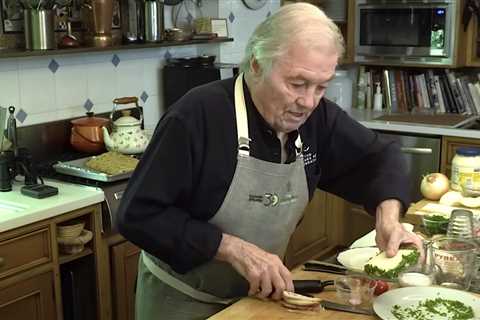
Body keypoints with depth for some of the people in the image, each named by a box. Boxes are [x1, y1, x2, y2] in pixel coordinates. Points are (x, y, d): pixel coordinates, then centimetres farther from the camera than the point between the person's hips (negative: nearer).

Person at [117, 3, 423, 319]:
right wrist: (233, 248, -31)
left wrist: (388, 215, -17)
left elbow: (380, 155, 4)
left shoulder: (316, 116, -10)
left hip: (259, 294, 6)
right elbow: (138, 215, -26)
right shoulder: (197, 116, -27)